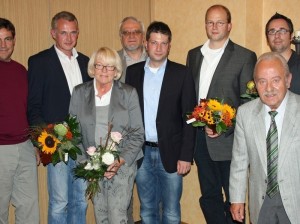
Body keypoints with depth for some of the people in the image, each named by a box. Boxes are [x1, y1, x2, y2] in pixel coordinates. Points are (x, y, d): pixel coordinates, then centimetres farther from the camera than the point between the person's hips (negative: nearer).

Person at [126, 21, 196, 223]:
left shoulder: (181, 73, -3)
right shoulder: (132, 72, 5)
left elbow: (189, 117, -4)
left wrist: (186, 156, -9)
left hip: (170, 153, -2)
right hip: (142, 152, 2)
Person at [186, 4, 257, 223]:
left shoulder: (245, 57, -5)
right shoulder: (194, 55, 11)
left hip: (228, 139, -5)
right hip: (200, 138, 5)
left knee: (233, 197, 8)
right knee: (209, 196, 16)